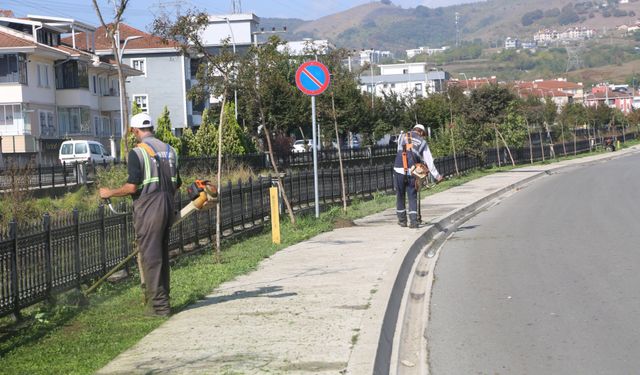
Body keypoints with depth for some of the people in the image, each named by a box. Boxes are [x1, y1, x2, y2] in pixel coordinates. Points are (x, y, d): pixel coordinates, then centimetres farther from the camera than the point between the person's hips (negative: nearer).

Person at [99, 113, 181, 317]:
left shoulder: (137, 152, -10)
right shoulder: (169, 150, 11)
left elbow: (132, 187, -15)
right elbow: (176, 184, 15)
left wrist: (110, 193, -1)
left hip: (148, 208, -7)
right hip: (168, 206, 7)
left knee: (150, 255, -3)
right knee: (162, 254, 16)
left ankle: (158, 305, -3)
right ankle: (162, 298, 22)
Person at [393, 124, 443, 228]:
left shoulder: (402, 136, 12)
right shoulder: (422, 142, 11)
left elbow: (400, 150, 17)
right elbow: (429, 161, 11)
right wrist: (437, 176, 18)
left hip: (399, 170, 0)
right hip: (412, 172, 0)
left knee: (400, 195, 12)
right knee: (412, 196, 8)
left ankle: (402, 220, 19)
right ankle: (413, 221, 1)